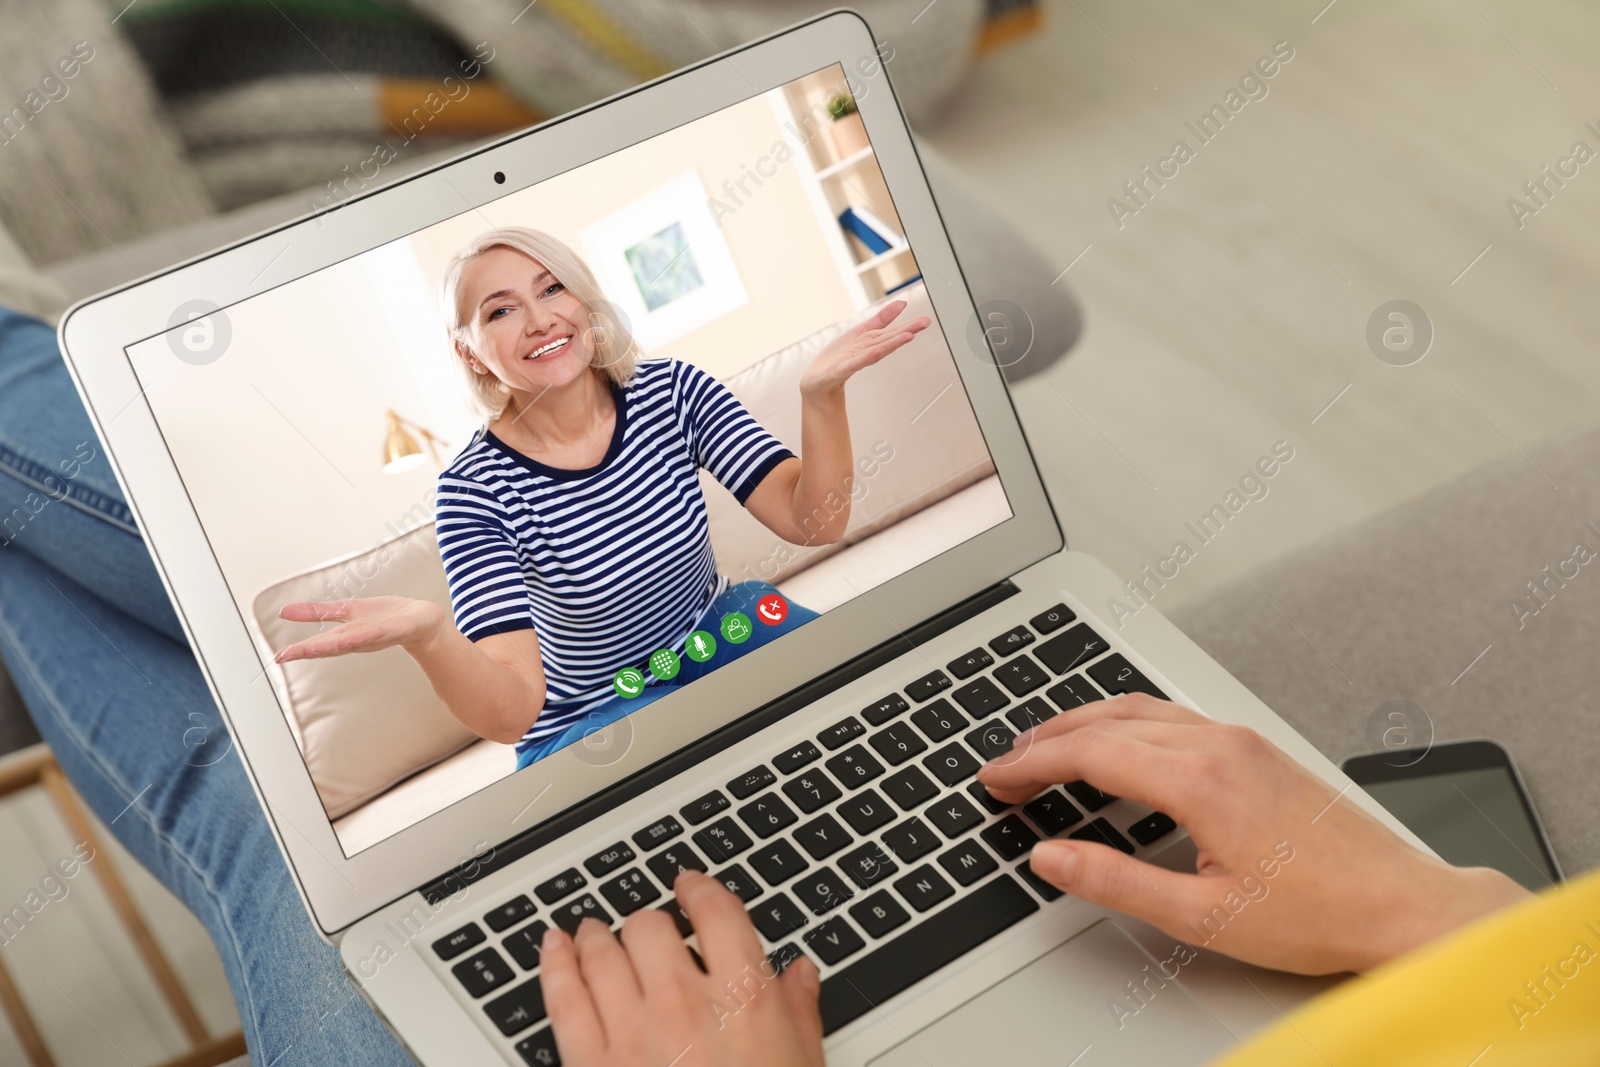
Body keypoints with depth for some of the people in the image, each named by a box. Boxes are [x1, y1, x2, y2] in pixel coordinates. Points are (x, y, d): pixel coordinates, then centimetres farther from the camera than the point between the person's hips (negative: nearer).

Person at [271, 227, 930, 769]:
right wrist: (425, 635, -52)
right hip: (590, 723, -3)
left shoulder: (672, 392, -10)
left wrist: (821, 393, -36)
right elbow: (510, 714, -29)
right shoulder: (478, 490, -20)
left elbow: (813, 524, -18)